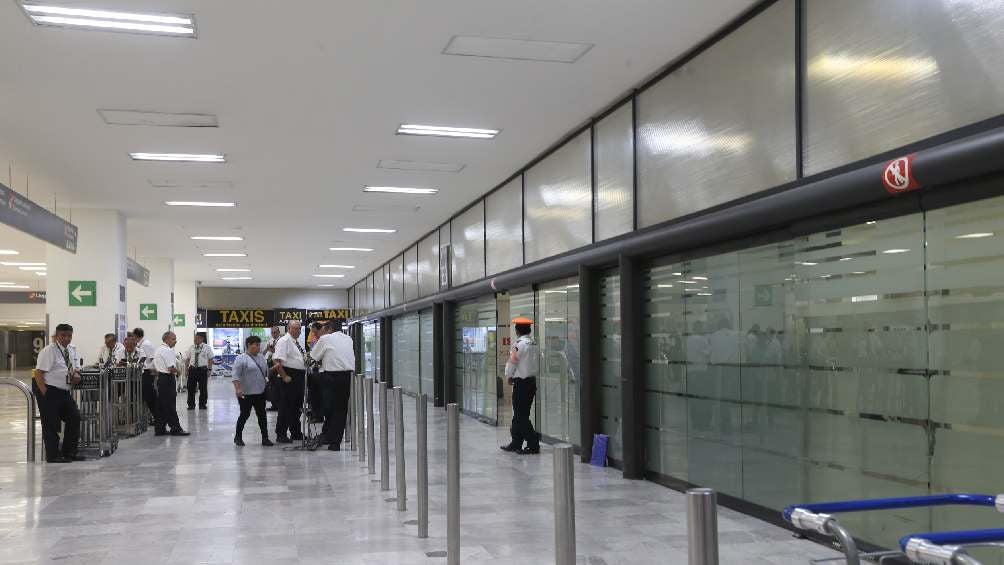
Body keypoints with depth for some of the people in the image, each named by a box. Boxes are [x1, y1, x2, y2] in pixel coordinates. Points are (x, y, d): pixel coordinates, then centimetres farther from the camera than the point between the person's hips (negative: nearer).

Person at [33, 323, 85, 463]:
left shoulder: (72, 350, 9)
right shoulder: (49, 351, -14)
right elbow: (38, 374, -17)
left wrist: (76, 375, -3)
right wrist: (45, 394, -21)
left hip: (64, 391, 8)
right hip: (49, 391, -8)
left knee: (74, 418, 8)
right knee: (51, 424, -1)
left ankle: (69, 452, 19)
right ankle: (52, 456, 9)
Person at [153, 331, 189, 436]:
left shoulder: (158, 350, 16)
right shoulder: (168, 351, -15)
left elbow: (154, 367, 21)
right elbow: (171, 368, -23)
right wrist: (177, 372, -4)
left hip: (160, 378, 10)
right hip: (168, 379, -10)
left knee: (161, 405, 11)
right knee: (170, 405, -5)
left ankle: (160, 429, 14)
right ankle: (175, 429, -1)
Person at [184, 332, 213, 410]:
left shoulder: (206, 348, 1)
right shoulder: (191, 348, 7)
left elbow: (210, 359, 2)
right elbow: (187, 359, 11)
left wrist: (209, 370, -5)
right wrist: (187, 369, 3)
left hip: (203, 369, -2)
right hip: (192, 369, 2)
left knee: (203, 388, 4)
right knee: (191, 387, 3)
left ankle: (202, 405, 17)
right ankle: (191, 405, 14)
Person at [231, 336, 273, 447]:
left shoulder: (261, 357, 12)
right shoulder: (241, 358, -10)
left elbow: (267, 371, 21)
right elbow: (236, 375, -16)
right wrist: (238, 389, -24)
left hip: (260, 393, 6)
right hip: (246, 393, -6)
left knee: (262, 415, 5)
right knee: (245, 415, 1)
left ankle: (265, 438, 7)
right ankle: (238, 437, 16)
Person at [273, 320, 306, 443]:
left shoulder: (297, 342, 17)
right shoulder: (284, 341, -12)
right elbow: (277, 361, -21)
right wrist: (284, 376, -22)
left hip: (299, 377, 9)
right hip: (289, 378, -9)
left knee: (297, 405, 15)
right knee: (286, 406, -5)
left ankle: (296, 432, 25)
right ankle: (281, 435, 0)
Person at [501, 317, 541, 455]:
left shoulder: (519, 344, -16)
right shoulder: (534, 344, 9)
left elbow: (512, 362, -13)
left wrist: (509, 376, 6)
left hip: (521, 383, -9)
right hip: (532, 380, 9)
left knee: (521, 416, -3)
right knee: (520, 414, 16)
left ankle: (533, 444, -4)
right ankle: (516, 444, 23)